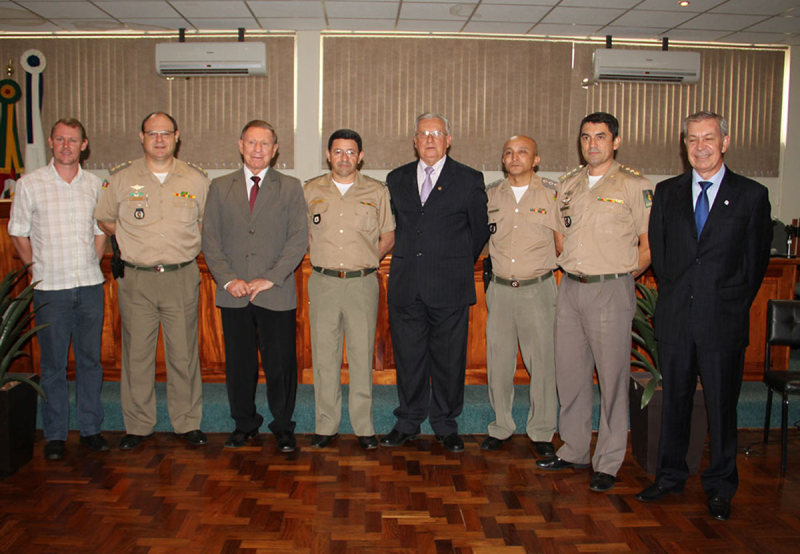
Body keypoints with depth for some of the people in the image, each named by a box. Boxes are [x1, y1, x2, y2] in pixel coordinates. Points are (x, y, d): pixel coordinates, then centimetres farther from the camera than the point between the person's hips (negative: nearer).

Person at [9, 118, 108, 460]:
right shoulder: (30, 184, 0)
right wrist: (36, 268, 3)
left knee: (90, 360, 8)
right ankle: (55, 435, 14)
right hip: (50, 289, -2)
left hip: (90, 286, 2)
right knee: (53, 364, 3)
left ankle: (91, 429, 19)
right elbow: (17, 232, 7)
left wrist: (92, 265, 8)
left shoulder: (94, 185, 7)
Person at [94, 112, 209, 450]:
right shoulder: (121, 178, 3)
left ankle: (187, 423, 18)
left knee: (184, 354, 5)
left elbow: (207, 222, 17)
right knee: (136, 353, 5)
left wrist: (183, 242, 6)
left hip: (182, 278, 0)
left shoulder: (196, 179, 4)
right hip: (136, 279, 0)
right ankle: (138, 426, 18)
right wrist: (134, 239, 8)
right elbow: (104, 220, 16)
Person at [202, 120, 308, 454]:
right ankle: (244, 424, 26)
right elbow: (210, 238, 7)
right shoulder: (221, 187, 12)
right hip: (234, 295, 2)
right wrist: (227, 279, -6)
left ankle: (282, 427, 19)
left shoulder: (290, 188, 6)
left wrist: (271, 278, -11)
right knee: (238, 364, 9)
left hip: (277, 295, -2)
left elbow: (299, 239, -2)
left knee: (280, 364, 1)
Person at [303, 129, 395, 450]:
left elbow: (388, 237, 11)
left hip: (363, 283, -1)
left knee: (362, 355, 2)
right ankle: (326, 425, 14)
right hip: (323, 282, 1)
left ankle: (363, 426, 12)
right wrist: (321, 256, 5)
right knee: (324, 354, 4)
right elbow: (302, 233, 17)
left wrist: (365, 260, 2)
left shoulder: (377, 192, 5)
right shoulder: (310, 191, 8)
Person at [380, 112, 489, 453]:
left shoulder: (469, 181, 3)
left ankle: (446, 427, 20)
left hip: (449, 288, -2)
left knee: (449, 360, 5)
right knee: (408, 358, 9)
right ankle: (408, 424, 23)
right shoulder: (396, 179, 11)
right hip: (405, 287, 2)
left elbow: (480, 230, 10)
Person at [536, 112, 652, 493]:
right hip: (570, 289, 5)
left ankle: (608, 463, 11)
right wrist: (571, 268, 13)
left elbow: (649, 246, -2)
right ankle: (573, 451, 24)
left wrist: (619, 275, -1)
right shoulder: (569, 184, 13)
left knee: (612, 377, 0)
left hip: (610, 291, -5)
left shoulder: (635, 186, -3)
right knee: (570, 372, 10)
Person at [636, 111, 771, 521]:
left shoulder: (752, 195, 2)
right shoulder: (667, 193, 9)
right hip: (675, 318, 2)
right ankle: (670, 476, 26)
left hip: (723, 321, -2)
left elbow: (757, 260, 4)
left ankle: (720, 487, 20)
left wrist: (734, 304, 2)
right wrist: (674, 294, 7)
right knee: (674, 400, 12)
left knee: (721, 406, 6)